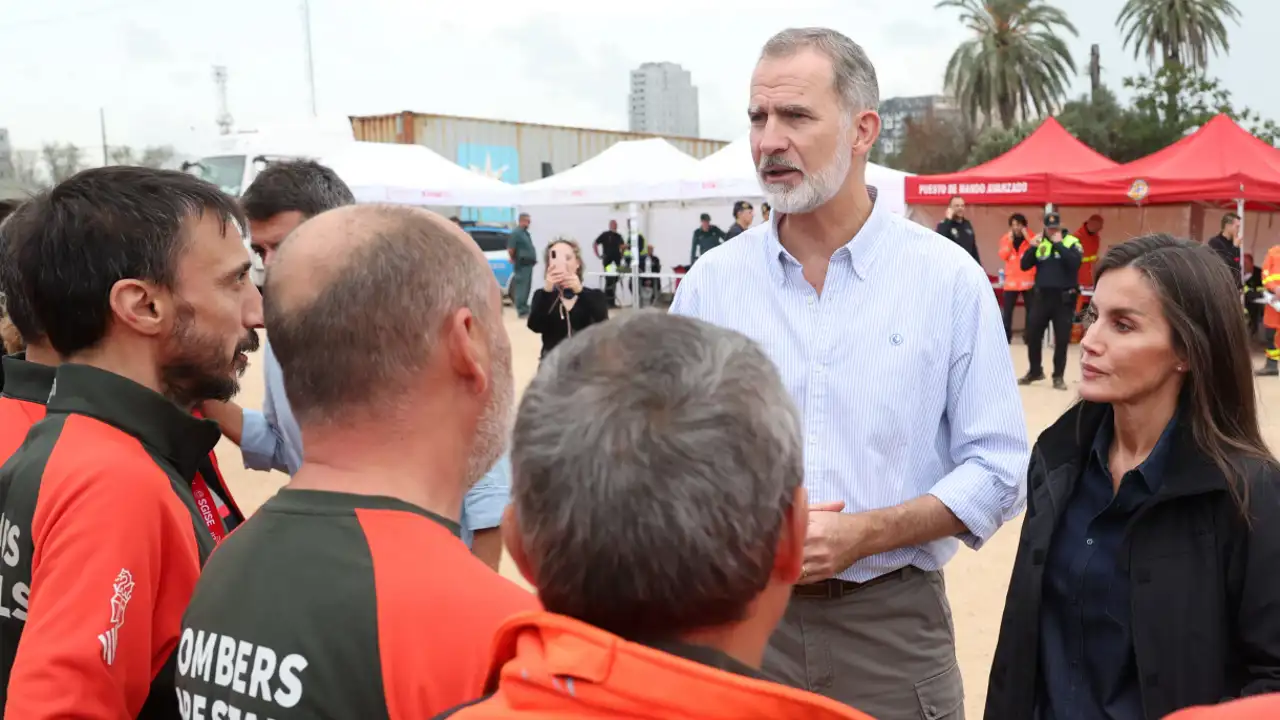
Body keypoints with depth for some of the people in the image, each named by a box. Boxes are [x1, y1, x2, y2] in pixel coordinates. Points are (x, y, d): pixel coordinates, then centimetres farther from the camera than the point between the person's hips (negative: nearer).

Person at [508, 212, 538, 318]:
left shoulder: (525, 233, 17)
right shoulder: (516, 233, -13)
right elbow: (510, 250, -16)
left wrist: (533, 259, 14)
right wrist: (514, 259, -3)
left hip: (529, 264, 10)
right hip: (522, 265, -10)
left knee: (527, 288, 14)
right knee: (522, 287, -7)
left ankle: (524, 309, 22)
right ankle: (522, 311, -6)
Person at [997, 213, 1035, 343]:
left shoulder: (1030, 238, 3)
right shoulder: (1006, 238, 8)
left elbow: (1037, 252, -14)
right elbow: (1003, 256, -5)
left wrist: (1027, 237, -16)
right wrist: (1010, 240, -11)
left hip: (1028, 280, -1)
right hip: (1011, 280, 1)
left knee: (1031, 309, 1)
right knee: (1007, 310, 0)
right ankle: (1006, 336, 6)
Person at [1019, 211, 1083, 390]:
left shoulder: (1072, 242, -3)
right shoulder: (1039, 243, 7)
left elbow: (1075, 263, -20)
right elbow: (1024, 266, 2)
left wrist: (1059, 244, -19)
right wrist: (1032, 248, -12)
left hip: (1064, 298, -3)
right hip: (1041, 296, 3)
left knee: (1062, 338, 2)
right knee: (1032, 335, 6)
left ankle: (1059, 376, 13)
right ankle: (1035, 371, 23)